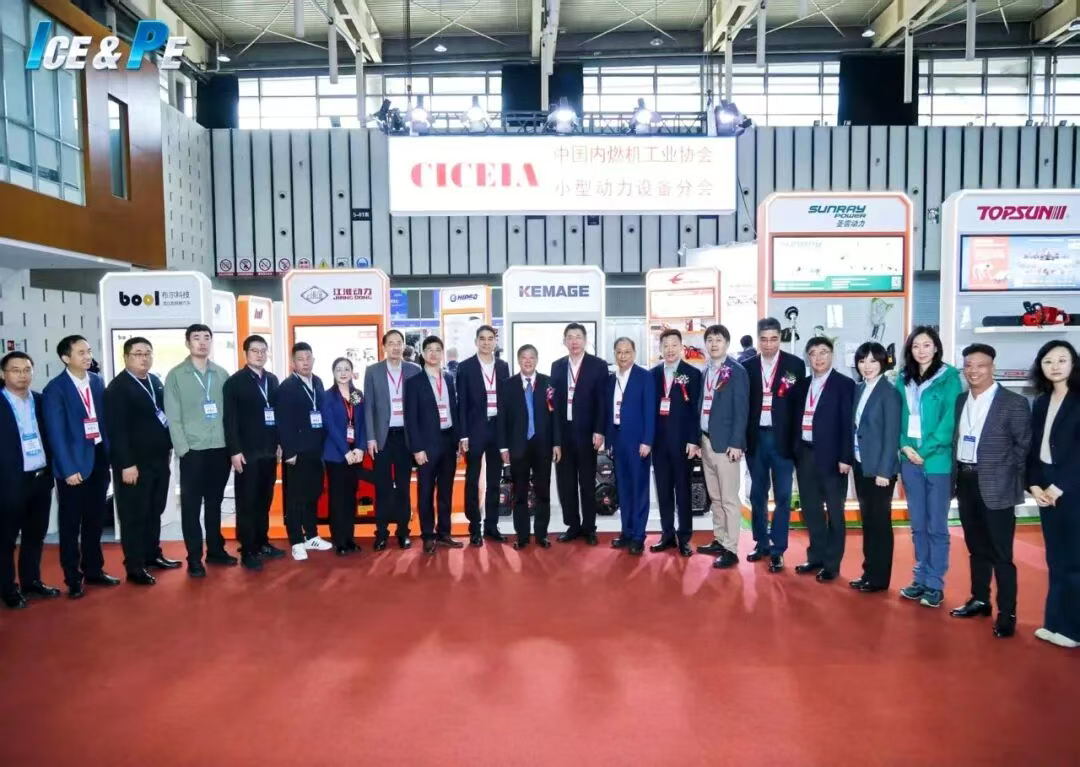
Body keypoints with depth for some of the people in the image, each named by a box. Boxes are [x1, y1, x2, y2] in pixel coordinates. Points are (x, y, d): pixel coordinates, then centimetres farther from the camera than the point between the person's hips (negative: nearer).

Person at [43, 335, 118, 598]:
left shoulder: (97, 382, 6)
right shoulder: (55, 389, -10)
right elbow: (56, 433, -12)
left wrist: (109, 455, 5)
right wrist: (68, 469, -15)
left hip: (99, 459, 5)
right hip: (74, 464, -5)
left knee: (95, 520, 15)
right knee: (71, 525, 7)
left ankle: (93, 570, 29)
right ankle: (73, 579, 19)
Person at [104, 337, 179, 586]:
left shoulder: (156, 381, 11)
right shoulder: (117, 388, -11)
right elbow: (116, 430, -15)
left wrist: (168, 448, 14)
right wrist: (126, 464, -18)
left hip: (159, 459, 7)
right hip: (134, 464, -7)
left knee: (155, 512, 17)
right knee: (134, 516, 3)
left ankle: (153, 554, 31)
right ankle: (135, 568, 11)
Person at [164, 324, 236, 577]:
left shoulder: (222, 374, 9)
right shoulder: (176, 375, 0)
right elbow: (173, 417, -4)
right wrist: (183, 449, -11)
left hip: (220, 449, 3)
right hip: (193, 451, -3)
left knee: (214, 503, 13)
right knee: (191, 506, 3)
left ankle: (216, 550, 24)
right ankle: (194, 558, 11)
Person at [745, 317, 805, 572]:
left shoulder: (795, 365, -2)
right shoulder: (748, 366, 4)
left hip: (782, 438, -2)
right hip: (755, 438, 3)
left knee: (782, 495, 3)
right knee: (757, 494, 12)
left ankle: (777, 550, 12)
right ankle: (761, 543, 25)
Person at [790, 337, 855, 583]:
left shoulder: (844, 384, -5)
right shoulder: (801, 385, 11)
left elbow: (848, 423, -10)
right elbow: (796, 419, 14)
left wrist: (845, 457, -14)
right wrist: (794, 451, 6)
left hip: (830, 455, -5)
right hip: (805, 454, 5)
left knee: (834, 511, 6)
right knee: (811, 510, 13)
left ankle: (832, 563, 14)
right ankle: (816, 557, 25)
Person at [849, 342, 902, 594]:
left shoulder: (889, 392, -13)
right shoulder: (859, 388, 7)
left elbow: (892, 435, -14)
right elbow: (855, 427, 9)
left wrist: (884, 470, -16)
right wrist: (850, 458, 3)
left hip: (879, 467, -7)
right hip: (860, 464, 7)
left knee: (880, 521, 4)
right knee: (867, 520, 14)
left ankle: (879, 578, 15)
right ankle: (868, 572, 25)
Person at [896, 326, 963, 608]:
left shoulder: (949, 378, -4)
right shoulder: (904, 379, 9)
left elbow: (950, 420, -10)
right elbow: (898, 417, 8)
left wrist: (925, 451, -13)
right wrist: (904, 447, -6)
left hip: (938, 461, -4)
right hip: (909, 460, 4)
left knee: (937, 526, 3)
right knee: (918, 525, 12)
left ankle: (935, 585, 13)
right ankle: (920, 579, 23)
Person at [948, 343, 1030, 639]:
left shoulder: (1014, 403, -9)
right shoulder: (960, 401, 9)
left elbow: (1025, 446, -6)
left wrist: (1011, 479, -6)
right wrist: (956, 475, 9)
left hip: (996, 487, -6)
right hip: (966, 482, 6)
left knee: (1001, 554, 0)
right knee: (976, 548, 17)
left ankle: (1007, 614, 10)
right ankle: (979, 600, 30)